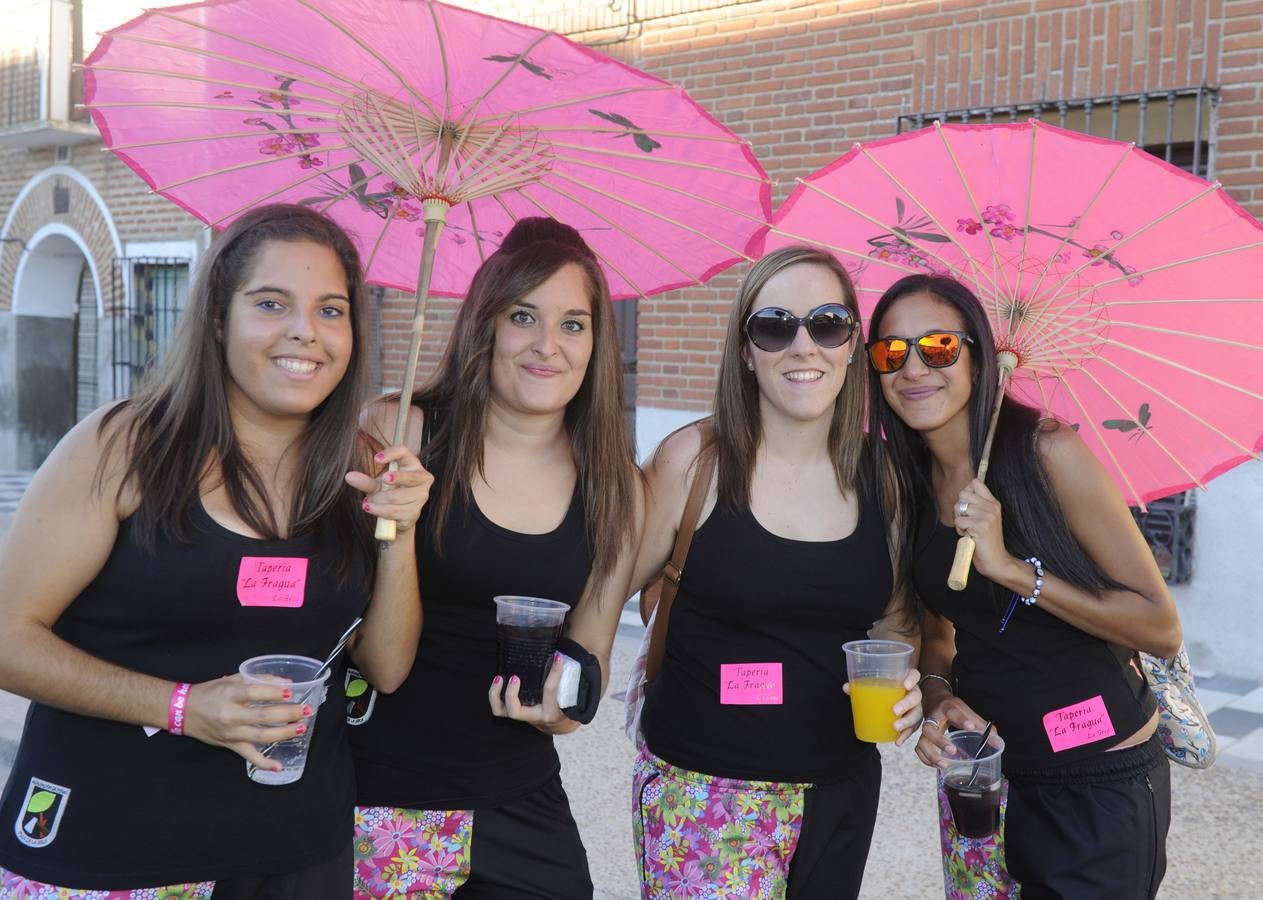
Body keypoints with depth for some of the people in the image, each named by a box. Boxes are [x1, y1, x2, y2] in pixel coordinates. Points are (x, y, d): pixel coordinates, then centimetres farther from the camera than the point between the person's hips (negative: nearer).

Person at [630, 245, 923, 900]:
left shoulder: (877, 472, 1)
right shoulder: (693, 458, -9)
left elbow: (893, 617, 13)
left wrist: (906, 684, -5)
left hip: (841, 790, 4)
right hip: (701, 790, -3)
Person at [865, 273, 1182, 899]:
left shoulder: (1046, 451, -19)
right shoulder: (908, 484, -1)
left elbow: (1162, 630, -19)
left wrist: (1012, 568, -27)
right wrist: (937, 695, -10)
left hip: (1101, 782, -5)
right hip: (985, 768, 5)